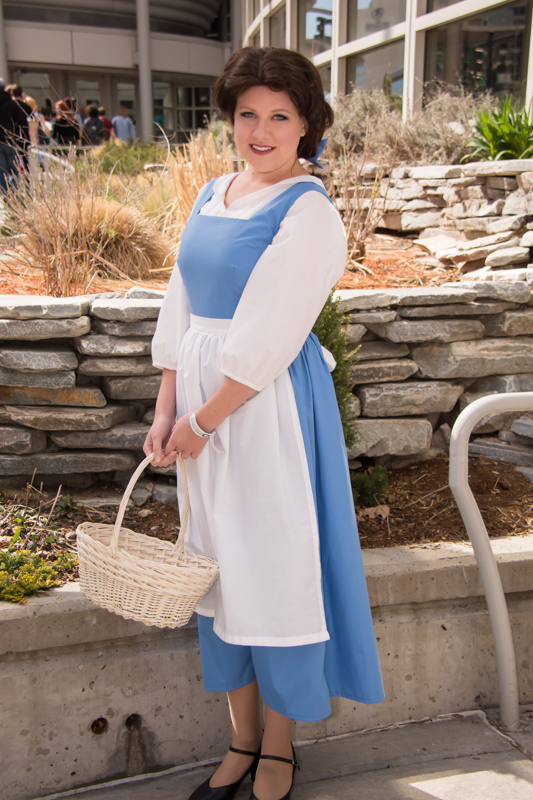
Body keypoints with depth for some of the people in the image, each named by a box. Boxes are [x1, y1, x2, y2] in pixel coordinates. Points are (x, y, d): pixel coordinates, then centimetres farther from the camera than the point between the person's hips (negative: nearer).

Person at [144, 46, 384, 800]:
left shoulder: (309, 210, -10)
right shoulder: (210, 196, 12)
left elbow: (267, 339, -16)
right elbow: (181, 308, 10)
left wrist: (202, 421, -12)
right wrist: (166, 410, 3)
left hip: (270, 407, -7)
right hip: (202, 407, 7)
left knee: (273, 567, 3)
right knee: (220, 564, 13)